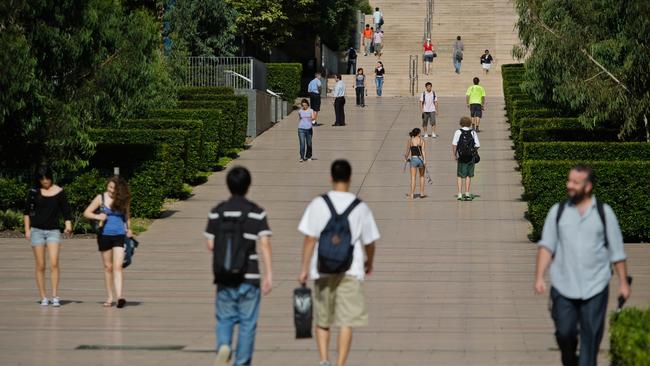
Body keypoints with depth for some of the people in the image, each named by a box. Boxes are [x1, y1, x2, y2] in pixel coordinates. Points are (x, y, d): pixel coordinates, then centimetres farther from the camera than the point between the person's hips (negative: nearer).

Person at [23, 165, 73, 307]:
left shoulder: (59, 192, 0)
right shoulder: (34, 192, 3)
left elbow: (66, 211, 2)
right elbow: (27, 210, 13)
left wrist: (68, 227, -14)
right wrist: (27, 229, 7)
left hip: (53, 231, -1)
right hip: (37, 230, 1)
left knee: (54, 263, -15)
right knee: (40, 266, 2)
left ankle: (55, 296, -15)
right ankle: (43, 297, 7)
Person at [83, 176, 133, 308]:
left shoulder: (124, 200, 3)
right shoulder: (101, 198, 1)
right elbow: (86, 213, 3)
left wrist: (129, 230, 5)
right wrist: (97, 216, -15)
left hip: (119, 235, -1)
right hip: (104, 235, 1)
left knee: (117, 266, -13)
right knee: (108, 267, 8)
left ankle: (119, 296, -23)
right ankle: (109, 297, 17)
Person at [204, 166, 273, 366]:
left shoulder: (216, 212, 1)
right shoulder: (256, 212, -6)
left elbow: (210, 244, 1)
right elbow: (265, 243, -12)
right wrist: (269, 274, -10)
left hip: (224, 277, 2)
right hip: (248, 277, -2)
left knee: (225, 319, 13)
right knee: (247, 322, 8)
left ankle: (223, 346, -15)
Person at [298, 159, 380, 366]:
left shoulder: (318, 204, -3)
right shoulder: (361, 207, -1)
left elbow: (310, 239, -6)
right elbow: (369, 242, 6)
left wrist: (304, 269, 0)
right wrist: (369, 263, 25)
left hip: (323, 271, 1)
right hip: (351, 271, -1)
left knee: (322, 320, 15)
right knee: (346, 322, 1)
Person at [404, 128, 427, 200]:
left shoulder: (409, 141, 1)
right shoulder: (422, 140, -1)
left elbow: (408, 151, 4)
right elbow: (423, 151, -11)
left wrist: (406, 157, 25)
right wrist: (424, 160, -17)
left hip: (413, 159, 0)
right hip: (421, 159, 0)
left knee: (413, 177, 1)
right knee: (422, 176, 17)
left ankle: (412, 194, -7)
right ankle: (422, 193, 19)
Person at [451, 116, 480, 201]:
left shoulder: (458, 132, -4)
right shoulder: (473, 133, 0)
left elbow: (454, 144, -12)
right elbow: (478, 145, -2)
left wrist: (454, 154, -3)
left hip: (461, 157, -1)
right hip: (470, 157, 1)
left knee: (460, 175, 7)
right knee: (468, 175, 13)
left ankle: (460, 194, 2)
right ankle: (467, 193, 13)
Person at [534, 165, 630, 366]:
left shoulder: (604, 212, 3)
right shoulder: (558, 211, 5)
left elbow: (617, 250, 6)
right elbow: (546, 246, 1)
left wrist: (623, 282, 5)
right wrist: (539, 277, -10)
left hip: (595, 287, -1)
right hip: (563, 287, 1)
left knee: (591, 337, -1)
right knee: (564, 332, 3)